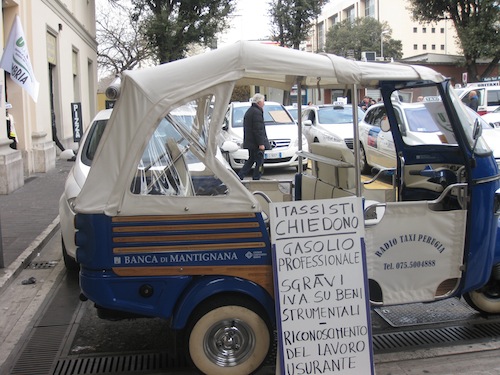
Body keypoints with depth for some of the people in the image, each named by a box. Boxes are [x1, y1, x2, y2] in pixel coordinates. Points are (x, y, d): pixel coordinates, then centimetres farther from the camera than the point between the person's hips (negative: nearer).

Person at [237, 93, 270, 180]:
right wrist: (261, 143, -21)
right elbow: (258, 130, -21)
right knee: (259, 162, -2)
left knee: (251, 160, 18)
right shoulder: (257, 112, -17)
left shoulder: (249, 111, 16)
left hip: (250, 142, 10)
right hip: (256, 143, -10)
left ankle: (239, 177, 15)